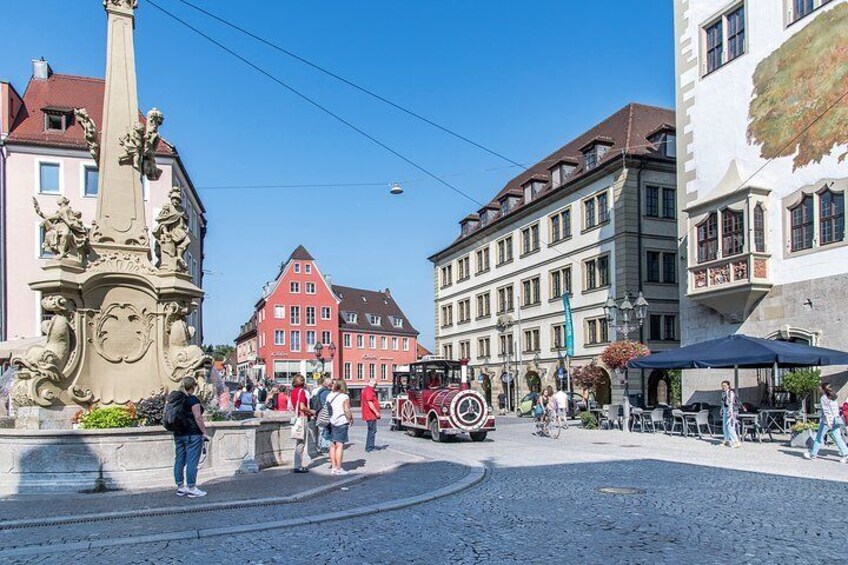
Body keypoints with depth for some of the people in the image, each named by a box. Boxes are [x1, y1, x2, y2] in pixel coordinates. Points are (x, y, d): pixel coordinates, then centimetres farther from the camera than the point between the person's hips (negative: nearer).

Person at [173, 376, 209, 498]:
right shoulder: (193, 399, -14)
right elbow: (198, 417, -17)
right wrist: (204, 432, -11)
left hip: (178, 434, 8)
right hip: (192, 434, -8)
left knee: (179, 460, 10)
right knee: (192, 461, -4)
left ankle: (180, 487, 16)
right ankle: (192, 489, -1)